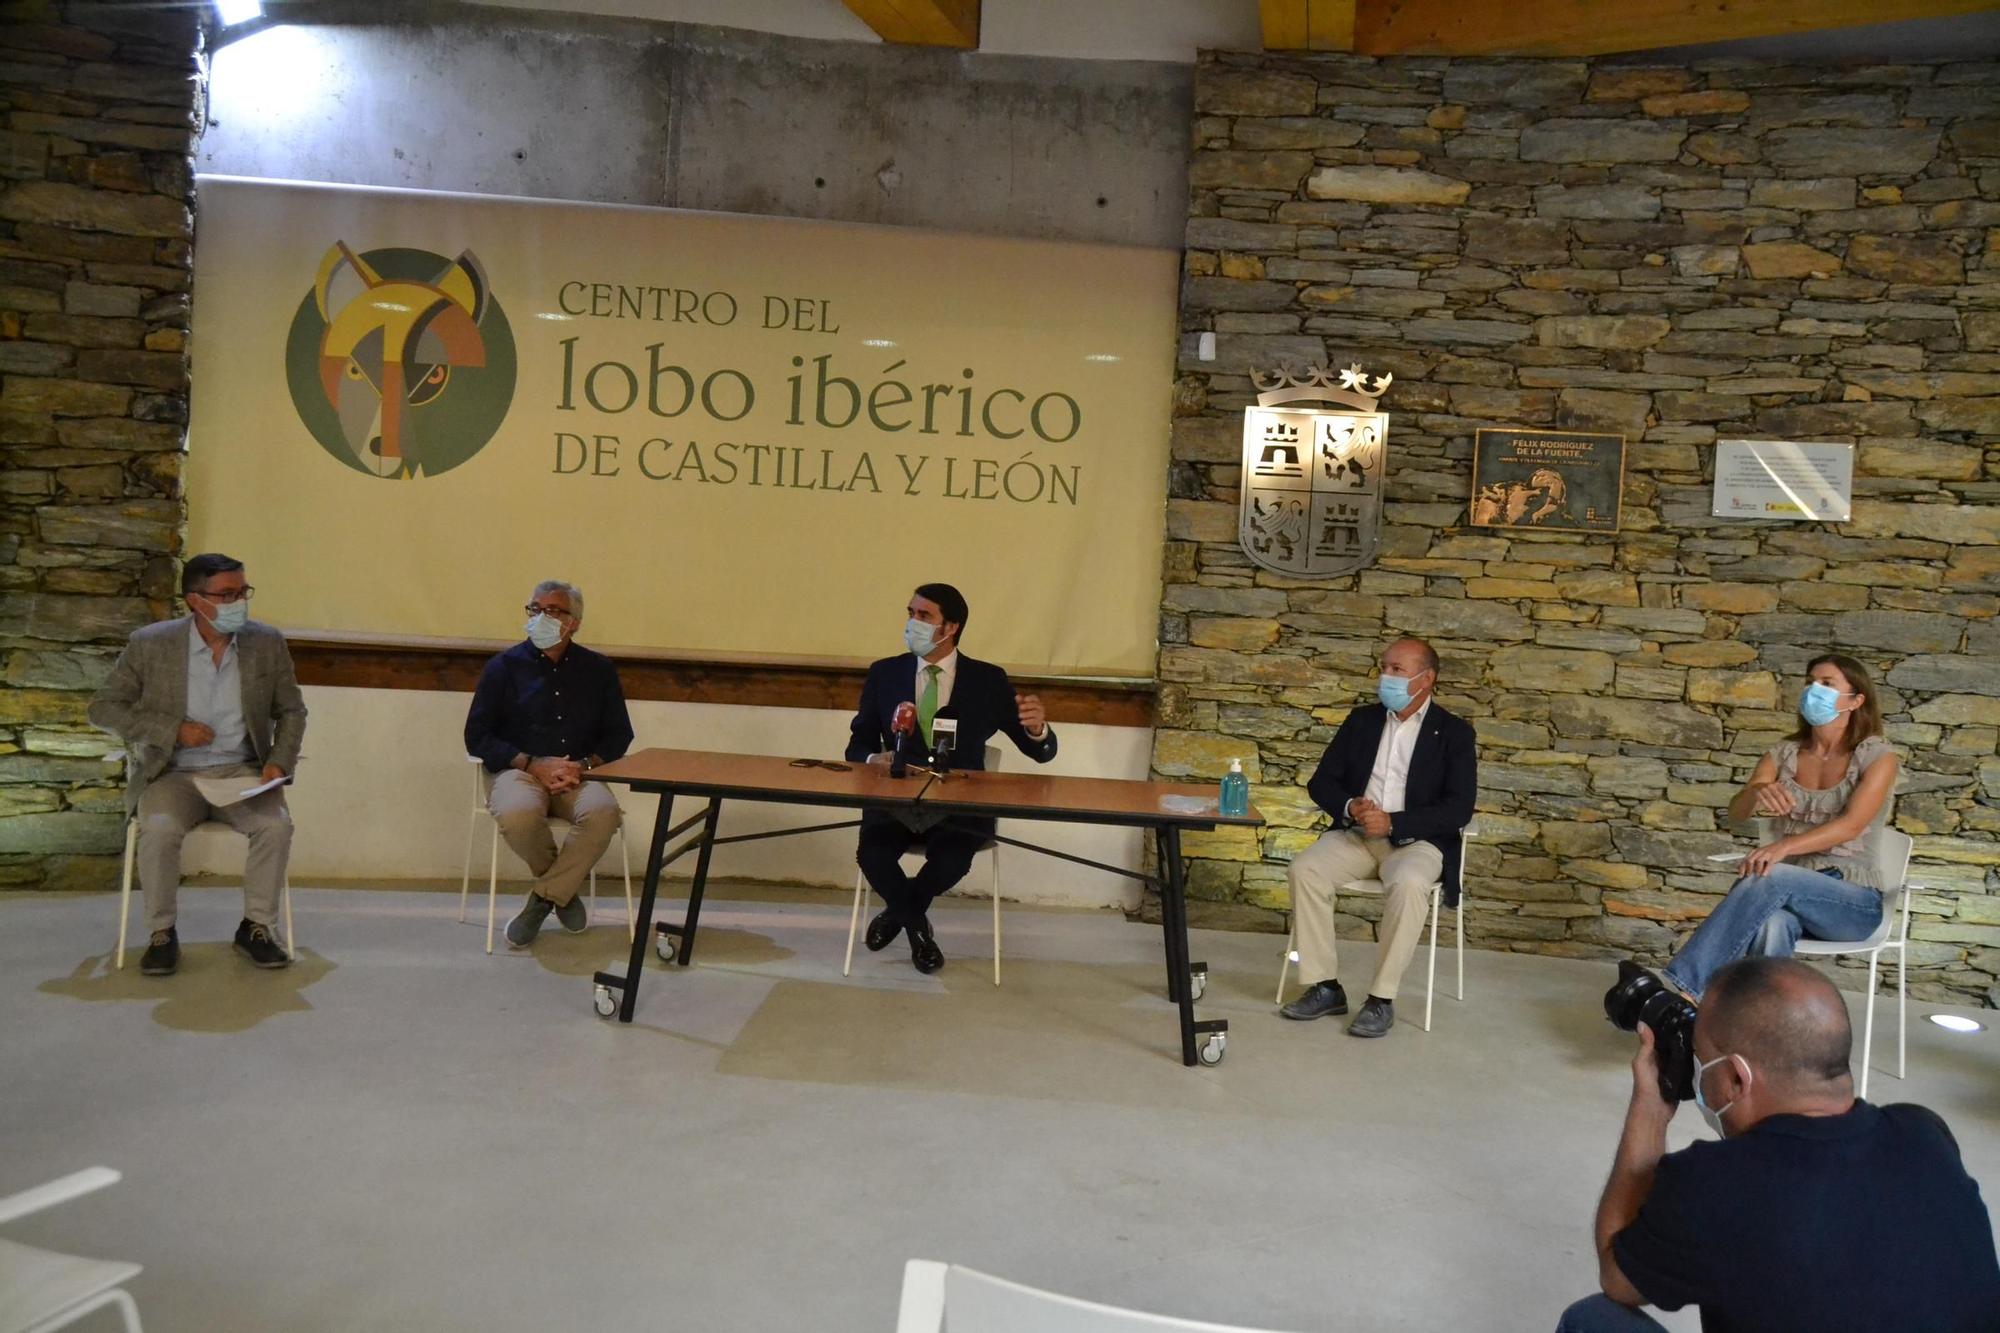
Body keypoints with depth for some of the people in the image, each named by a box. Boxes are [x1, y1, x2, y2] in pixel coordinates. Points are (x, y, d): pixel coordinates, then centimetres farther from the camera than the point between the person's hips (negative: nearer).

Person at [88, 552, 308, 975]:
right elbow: (103, 707, 1)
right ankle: (161, 933, -11)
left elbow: (292, 711, 11)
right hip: (173, 774, -1)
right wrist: (174, 730, -12)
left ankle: (257, 927, -8)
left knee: (276, 824, -27)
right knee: (160, 828, -31)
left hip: (241, 771, 1)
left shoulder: (267, 643, 2)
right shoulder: (149, 644, -4)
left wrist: (279, 762, -7)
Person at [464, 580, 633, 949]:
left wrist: (584, 765, -8)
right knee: (516, 814, -36)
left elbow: (619, 735, 13)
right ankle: (564, 888, -4)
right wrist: (536, 765, -12)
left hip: (578, 777, 1)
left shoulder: (598, 669, 12)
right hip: (520, 771, -1)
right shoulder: (504, 666, 6)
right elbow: (477, 737, 2)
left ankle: (545, 896, -13)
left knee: (603, 812, -34)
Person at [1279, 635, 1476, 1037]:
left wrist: (1393, 822, -20)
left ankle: (1382, 998, -24)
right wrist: (1349, 806, -12)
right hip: (1356, 834, 4)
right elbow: (1321, 782, 11)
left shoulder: (1455, 733, 0)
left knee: (1407, 884, -36)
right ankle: (1326, 987, -15)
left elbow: (1459, 809, -9)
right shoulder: (1361, 720, 13)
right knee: (1303, 869, -24)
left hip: (1417, 840, -4)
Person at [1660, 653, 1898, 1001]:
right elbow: (1736, 811, 0)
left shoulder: (1876, 756, 2)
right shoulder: (1785, 752, 14)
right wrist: (1758, 792, -25)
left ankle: (1680, 986, -46)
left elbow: (1850, 825, -15)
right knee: (1772, 925, -37)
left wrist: (1784, 847, -33)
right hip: (1788, 892, 3)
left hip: (1852, 898, -3)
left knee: (1770, 878, -37)